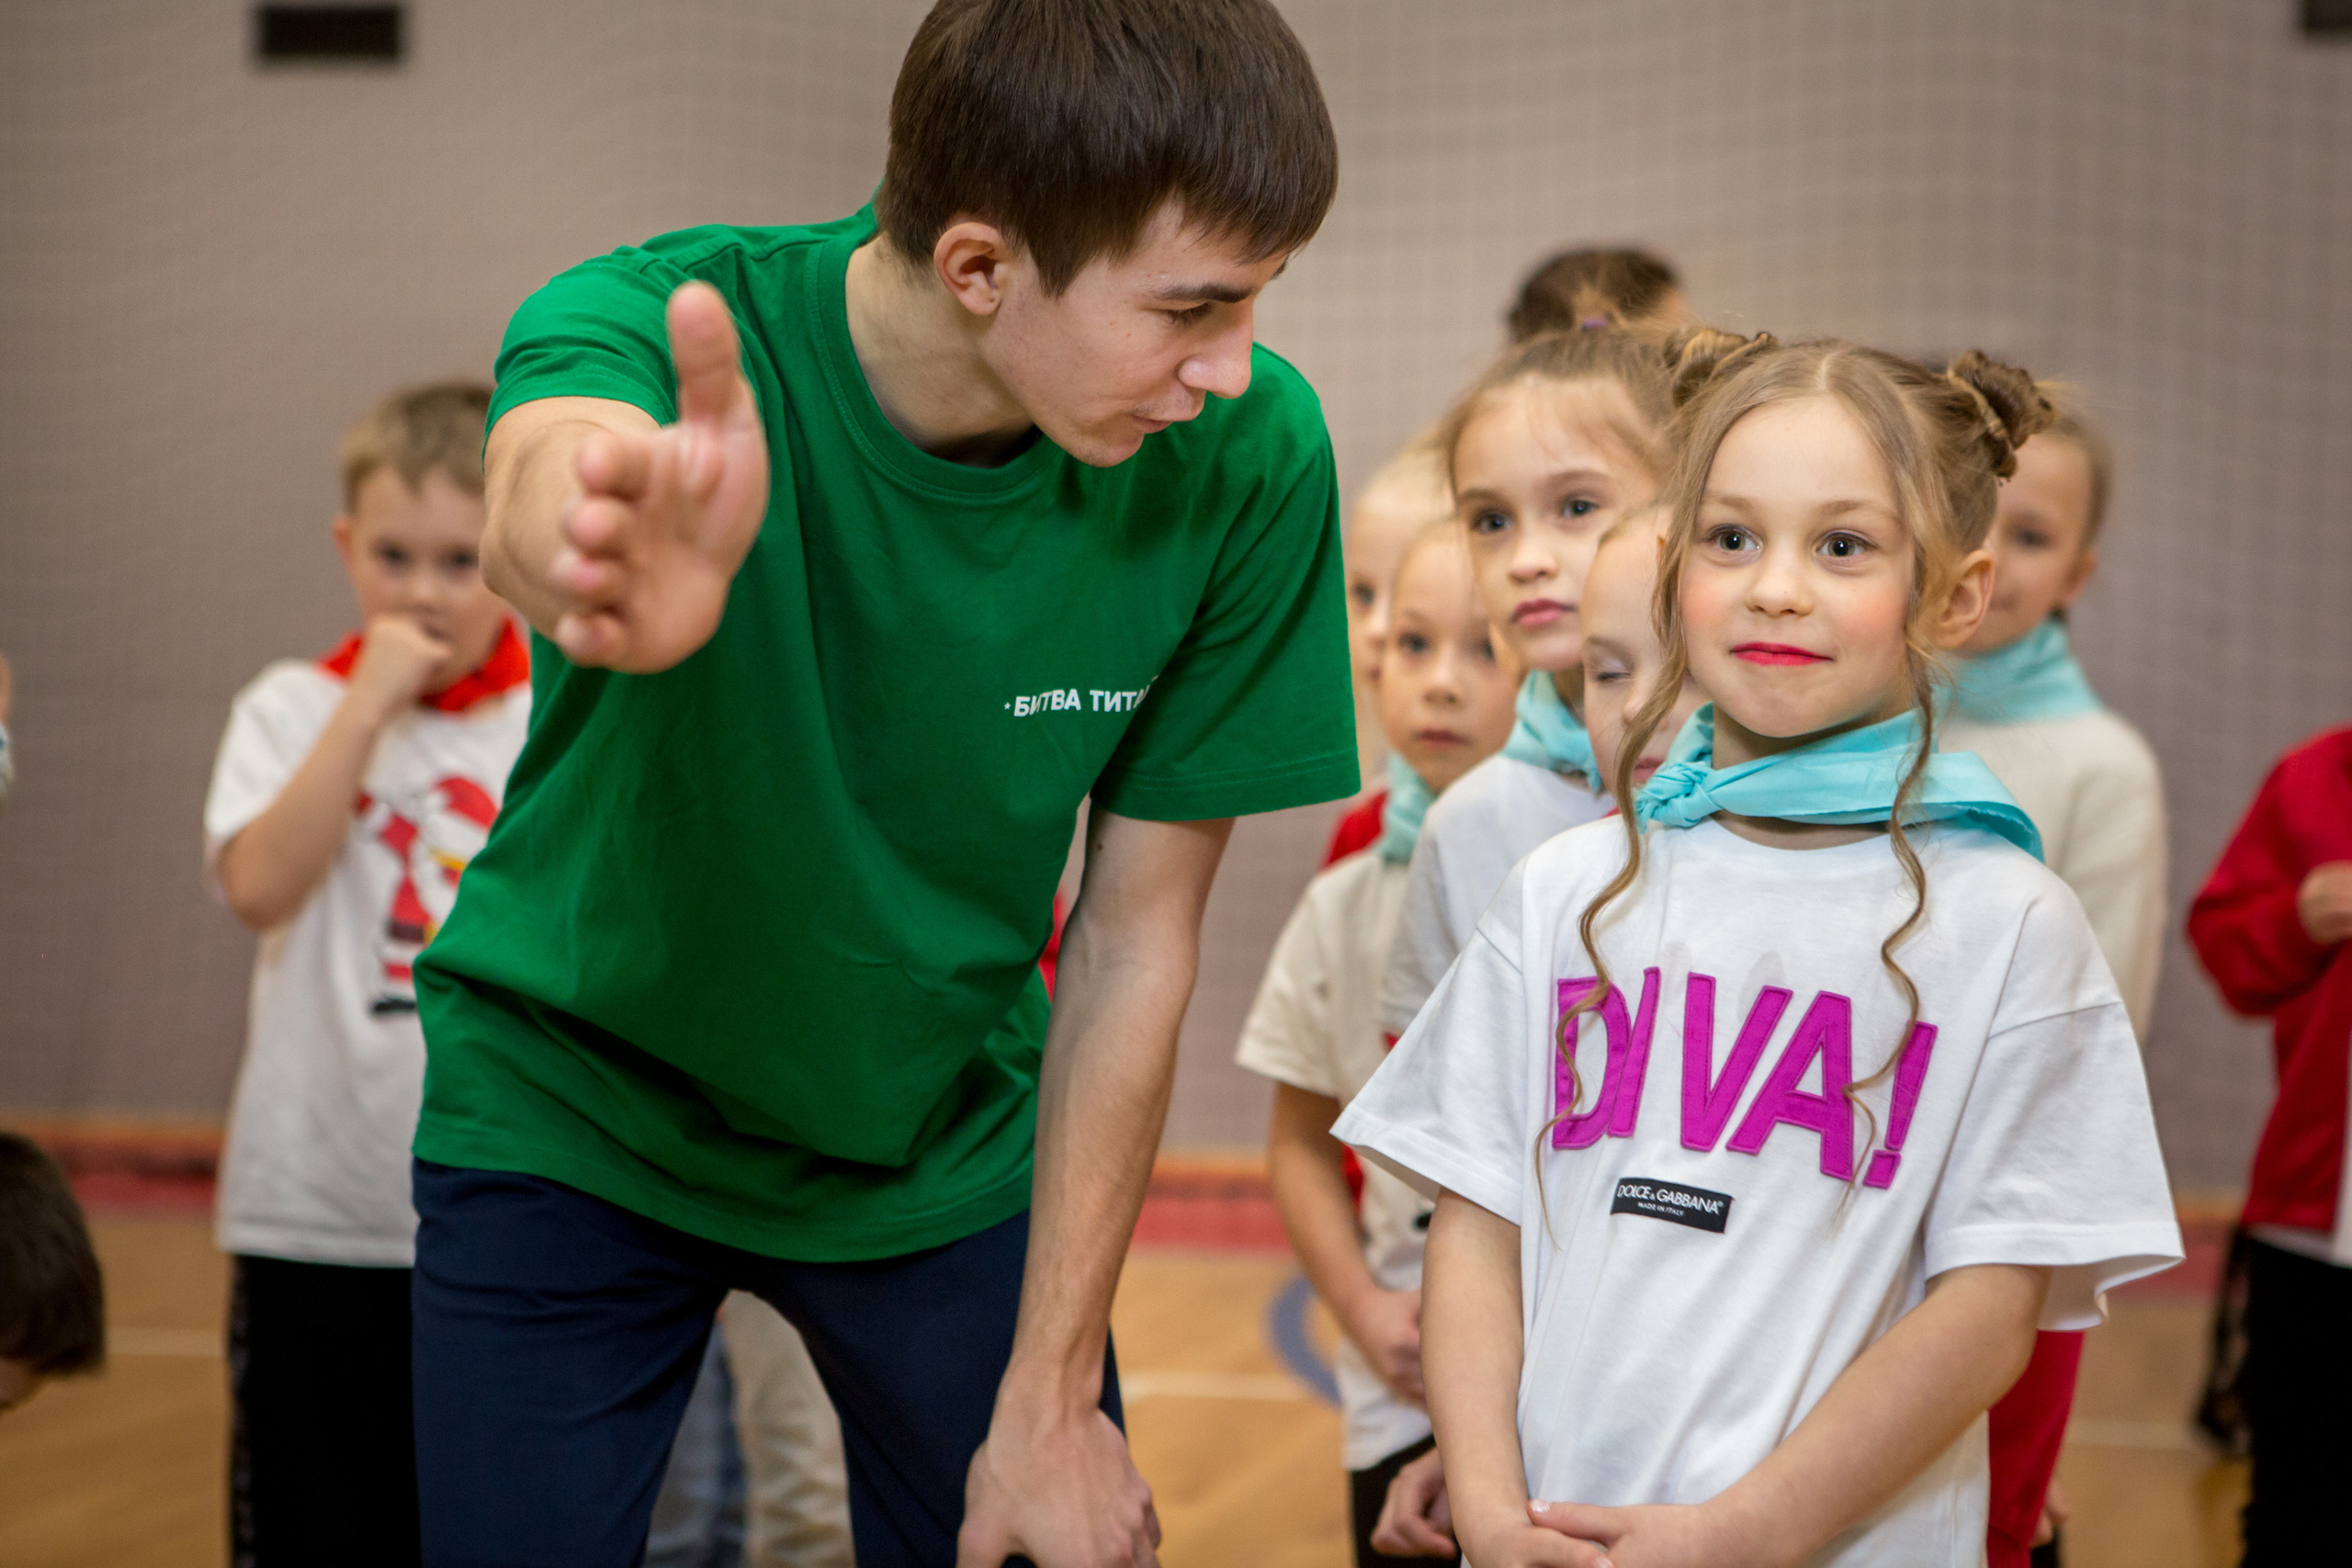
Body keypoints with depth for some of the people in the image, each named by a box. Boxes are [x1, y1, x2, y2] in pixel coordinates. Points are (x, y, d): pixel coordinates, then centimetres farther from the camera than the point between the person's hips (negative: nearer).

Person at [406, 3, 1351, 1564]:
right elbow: (547, 489, -53)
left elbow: (1135, 939, -13)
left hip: (947, 1139, 2)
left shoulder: (1249, 457, -21)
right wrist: (620, 573, -77)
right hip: (575, 1113, -1)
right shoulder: (642, 324, -27)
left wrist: (1052, 1395, -11)